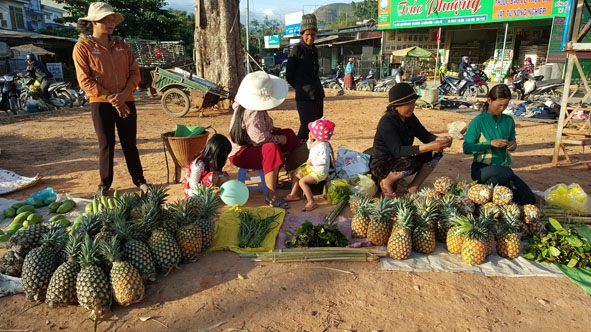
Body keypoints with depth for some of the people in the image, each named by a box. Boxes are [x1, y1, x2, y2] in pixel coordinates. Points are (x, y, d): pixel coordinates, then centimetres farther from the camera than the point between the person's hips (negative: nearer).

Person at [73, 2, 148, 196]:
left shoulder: (121, 45, 10)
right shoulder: (82, 47, -3)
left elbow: (135, 72, 5)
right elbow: (85, 80, -9)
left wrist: (124, 94, -11)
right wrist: (110, 98, -15)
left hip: (126, 101, 3)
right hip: (100, 104, -3)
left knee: (130, 143, 9)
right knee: (106, 145, 3)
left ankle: (139, 180, 19)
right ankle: (104, 184, 17)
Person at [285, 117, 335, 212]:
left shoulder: (323, 146, -29)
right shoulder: (316, 142, 2)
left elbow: (324, 160, -36)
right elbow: (310, 147, 23)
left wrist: (312, 161, -27)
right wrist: (310, 140, 5)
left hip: (319, 172, -11)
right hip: (311, 167, 11)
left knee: (302, 181, -25)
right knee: (295, 174, 17)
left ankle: (311, 202, -19)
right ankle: (293, 194, 29)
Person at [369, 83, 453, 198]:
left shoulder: (410, 117, -1)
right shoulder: (387, 122, -25)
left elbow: (425, 135, 0)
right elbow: (398, 151, -35)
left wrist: (439, 139, -23)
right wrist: (429, 147, -43)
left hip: (402, 160, 8)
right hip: (382, 165, -8)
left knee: (436, 152, -6)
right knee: (409, 163, -37)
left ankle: (413, 187, 2)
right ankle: (386, 183, -6)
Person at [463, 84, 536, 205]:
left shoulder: (508, 121, 4)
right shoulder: (478, 122, -11)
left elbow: (512, 142, 17)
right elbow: (467, 148, -15)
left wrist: (513, 145, -7)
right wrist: (491, 143, -22)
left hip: (504, 167, 6)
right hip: (482, 169, -5)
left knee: (529, 200, -8)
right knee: (506, 173, -37)